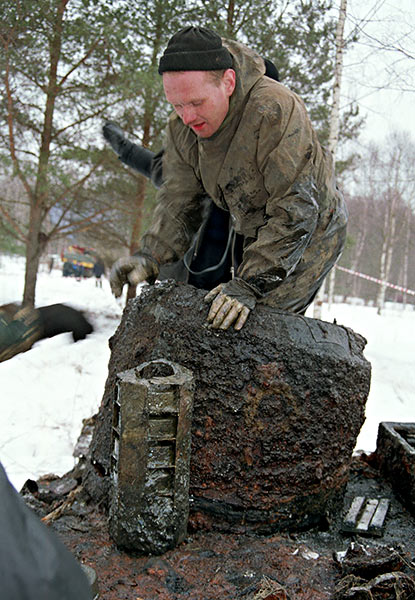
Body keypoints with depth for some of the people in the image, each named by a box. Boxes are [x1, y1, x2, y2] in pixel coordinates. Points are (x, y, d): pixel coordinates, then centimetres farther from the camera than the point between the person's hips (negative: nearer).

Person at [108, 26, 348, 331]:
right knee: (238, 321, 11)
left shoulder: (275, 110, -34)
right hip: (249, 232, 7)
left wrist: (250, 284, -38)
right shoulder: (181, 127, -11)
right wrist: (152, 256, -24)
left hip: (312, 232, -6)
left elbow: (294, 211, -34)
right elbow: (179, 202, -6)